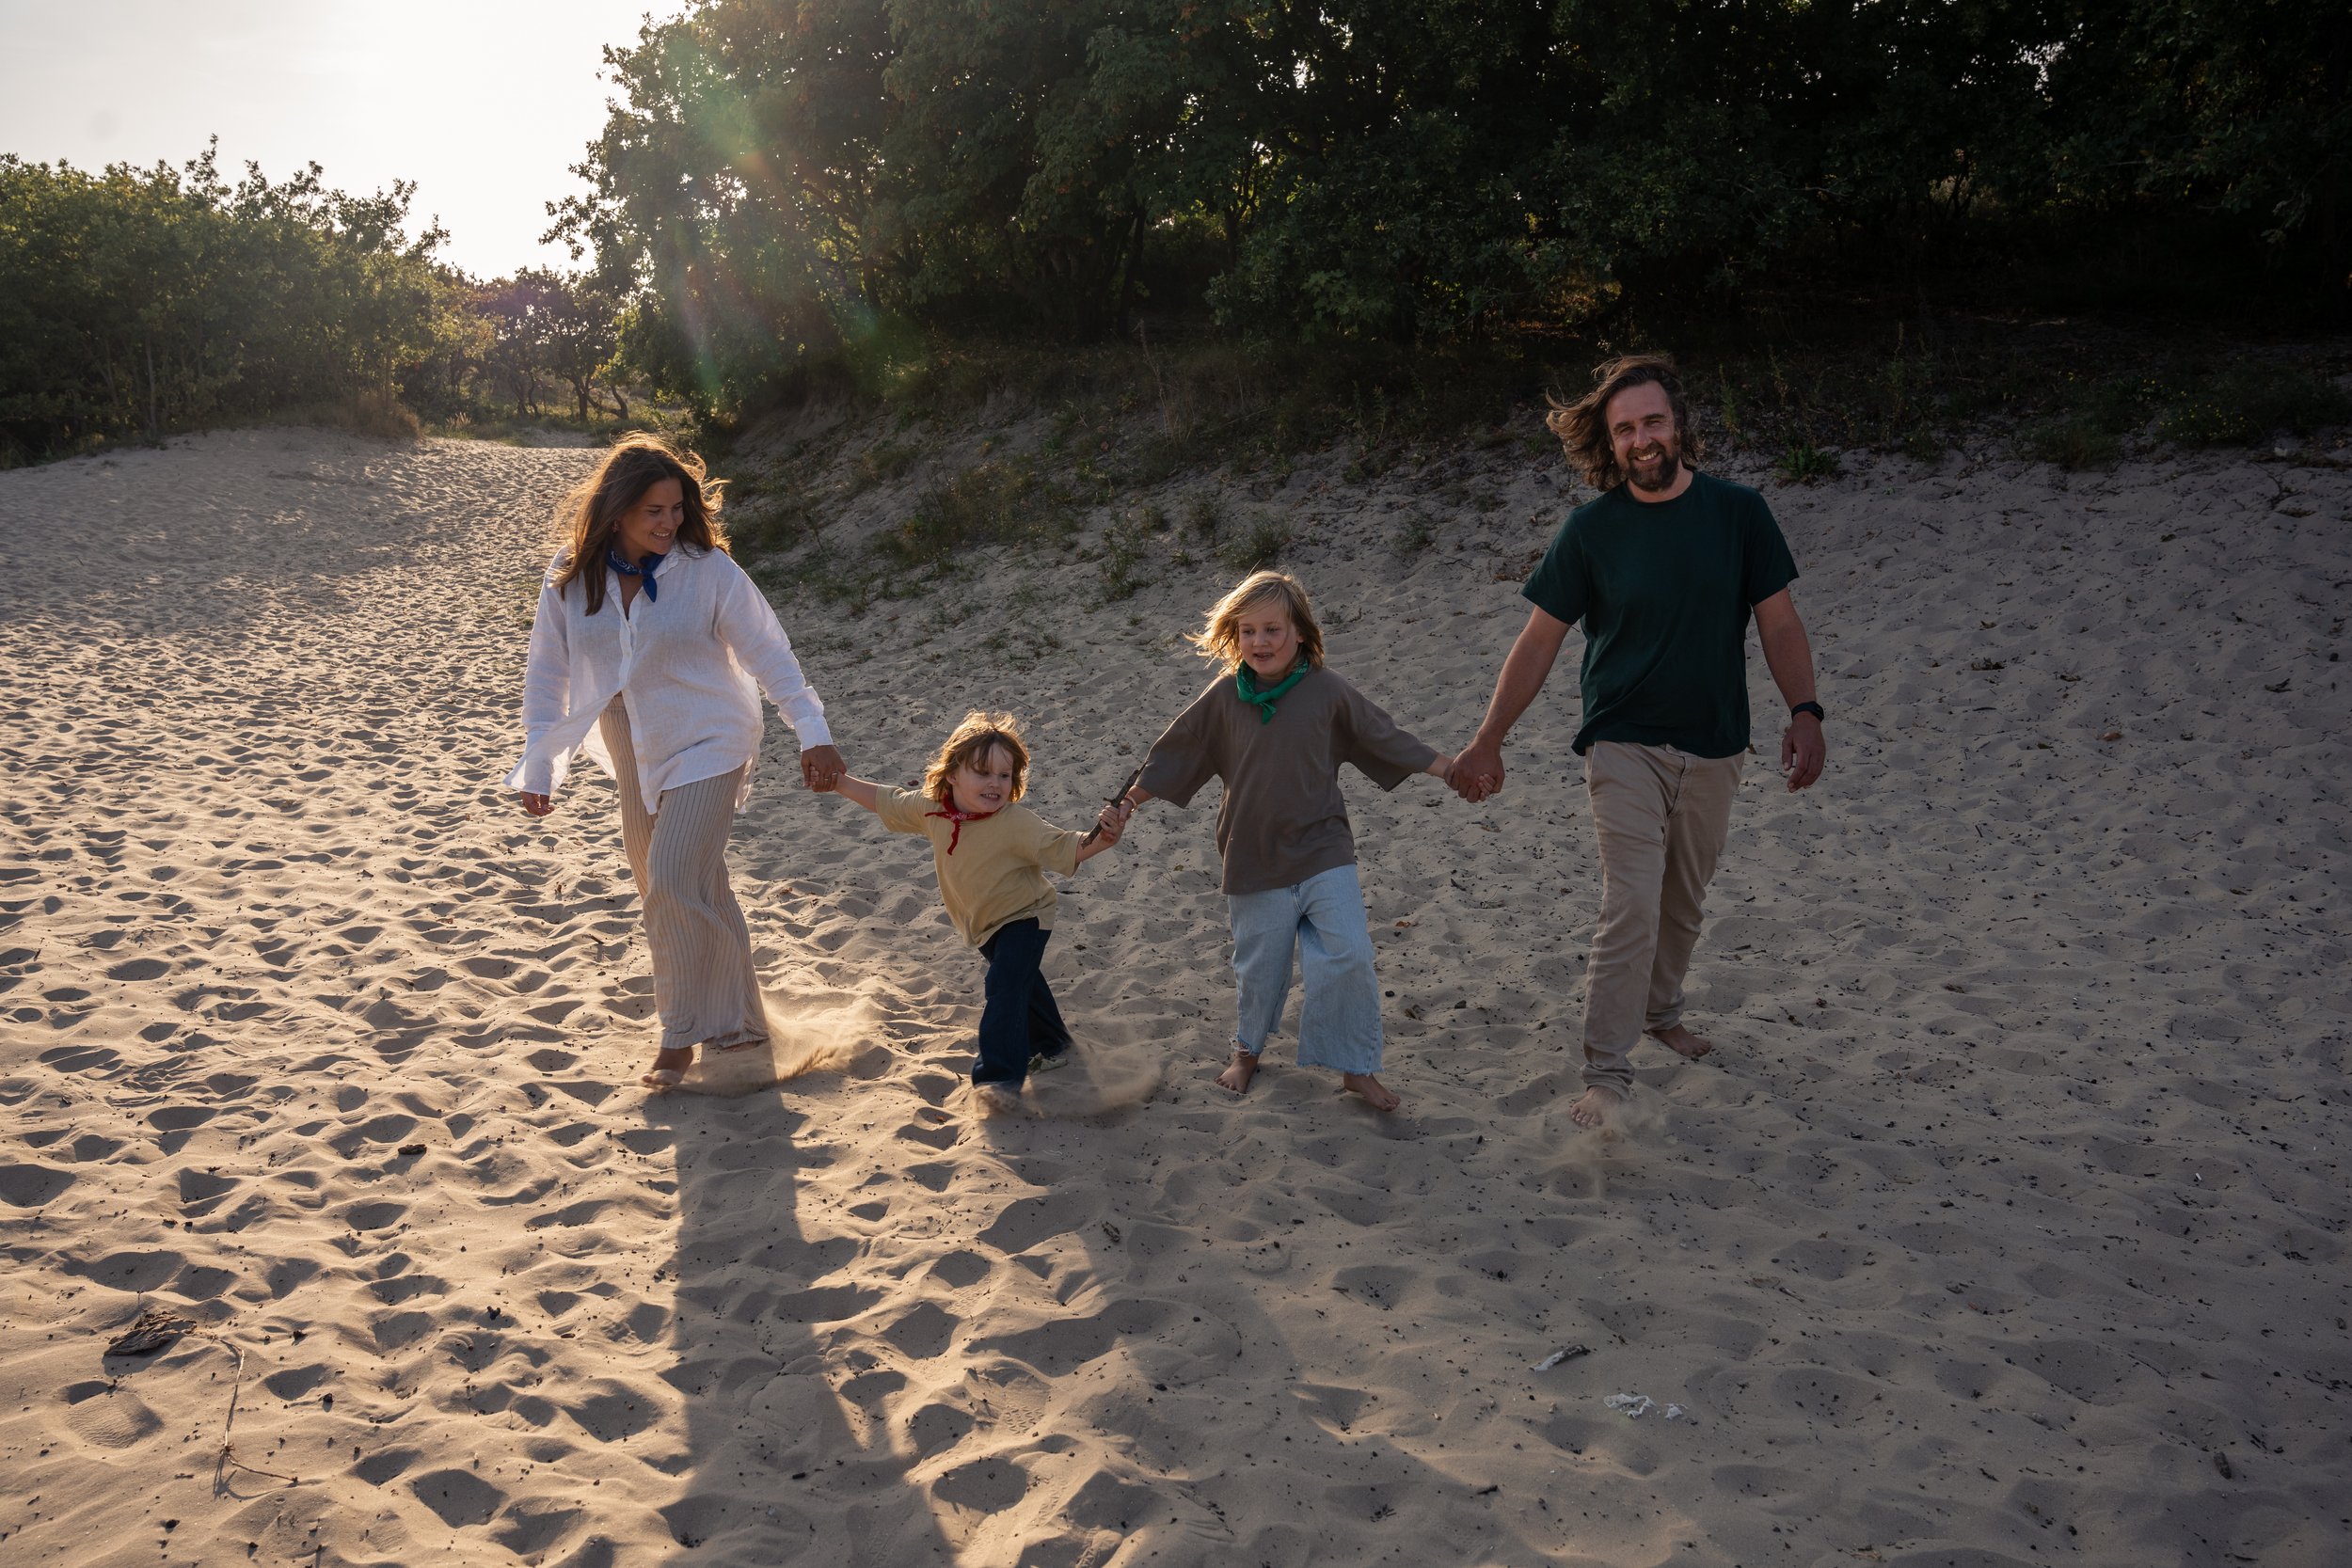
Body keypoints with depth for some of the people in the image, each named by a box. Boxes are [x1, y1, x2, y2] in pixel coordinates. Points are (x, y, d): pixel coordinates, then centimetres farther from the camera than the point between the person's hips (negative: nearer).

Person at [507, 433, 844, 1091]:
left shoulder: (708, 569, -17)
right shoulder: (571, 575, -7)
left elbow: (768, 654, -14)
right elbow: (547, 672, -1)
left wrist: (813, 731, -22)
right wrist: (538, 766, -2)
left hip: (706, 746, -5)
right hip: (634, 756, 5)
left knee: (673, 883, -16)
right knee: (679, 886, 13)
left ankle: (684, 1035, 0)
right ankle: (735, 1019, 31)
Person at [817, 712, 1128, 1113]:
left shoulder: (1018, 824, -31)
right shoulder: (930, 809, -14)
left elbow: (1067, 850, -33)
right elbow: (887, 802, 2)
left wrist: (1100, 840, -52)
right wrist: (840, 783, 0)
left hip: (1024, 918, -7)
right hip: (984, 927, 7)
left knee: (1004, 987, -22)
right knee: (1020, 982, 25)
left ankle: (1000, 1075, -17)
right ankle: (1050, 1043, 47)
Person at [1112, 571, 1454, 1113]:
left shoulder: (1327, 690, -5)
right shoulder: (1224, 697, -4)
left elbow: (1386, 740, 5)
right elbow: (1175, 756, 7)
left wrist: (1452, 767, 5)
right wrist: (1130, 799, 6)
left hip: (1324, 855, -1)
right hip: (1254, 863, 1)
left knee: (1348, 956, -9)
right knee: (1259, 967, 11)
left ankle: (1357, 1067, 8)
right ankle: (1247, 1049, 38)